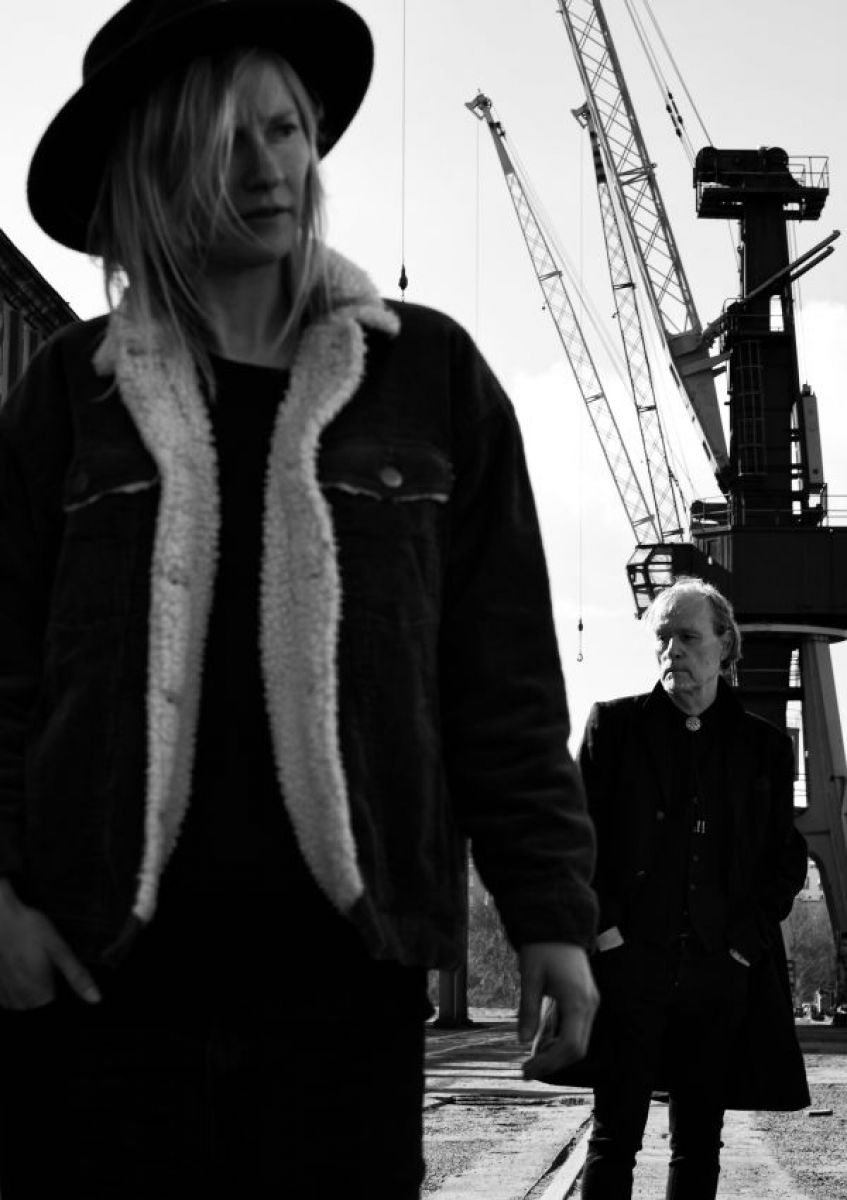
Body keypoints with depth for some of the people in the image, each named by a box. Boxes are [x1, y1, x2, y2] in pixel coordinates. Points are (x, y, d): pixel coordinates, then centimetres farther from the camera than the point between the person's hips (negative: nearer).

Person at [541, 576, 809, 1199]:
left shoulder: (766, 745, 11)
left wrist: (747, 939, -1)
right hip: (629, 963, -2)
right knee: (615, 1136, -3)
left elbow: (787, 858, 12)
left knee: (700, 1143, 7)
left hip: (724, 969, 2)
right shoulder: (614, 725, 6)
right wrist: (603, 925, -6)